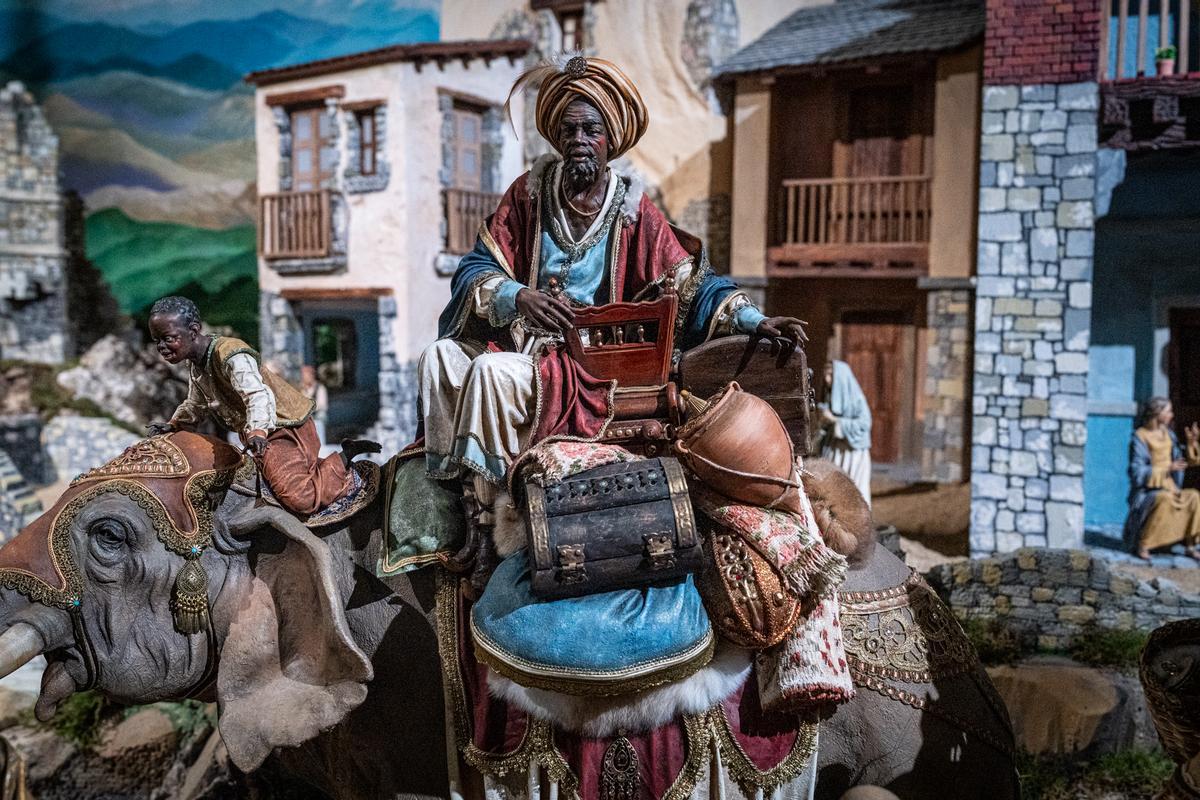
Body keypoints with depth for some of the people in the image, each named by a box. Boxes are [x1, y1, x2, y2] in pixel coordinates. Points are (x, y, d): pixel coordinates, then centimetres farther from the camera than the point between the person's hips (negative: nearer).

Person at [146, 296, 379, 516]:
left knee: (301, 500, -25)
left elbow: (259, 395, -40)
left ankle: (346, 455, -6)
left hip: (285, 428, -10)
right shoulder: (196, 364, 7)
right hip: (265, 436, 10)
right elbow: (196, 404, 26)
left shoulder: (229, 355, -24)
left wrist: (256, 432, -56)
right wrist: (174, 424, 9)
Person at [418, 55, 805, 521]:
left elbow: (692, 286, -3)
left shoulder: (633, 211, 0)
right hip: (516, 339, 3)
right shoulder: (529, 193, 5)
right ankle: (450, 485, -11)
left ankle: (491, 509, -16)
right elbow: (475, 270, 0)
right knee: (439, 358, -21)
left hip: (587, 364, -3)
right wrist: (518, 298, -22)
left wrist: (755, 322, -18)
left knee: (493, 372, -29)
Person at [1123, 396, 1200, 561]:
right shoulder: (1139, 438, -11)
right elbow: (1137, 473, -18)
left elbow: (1186, 461, 16)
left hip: (1169, 489, 6)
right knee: (1165, 500, -36)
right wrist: (1167, 470, -24)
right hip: (1146, 492, -6)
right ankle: (1142, 545, -24)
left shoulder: (1168, 435, 8)